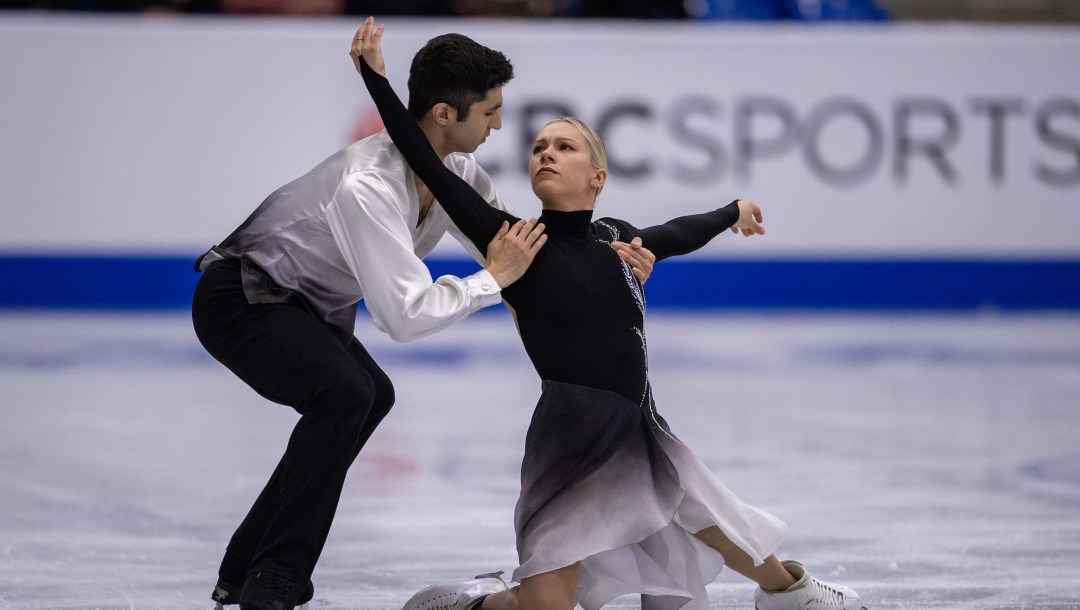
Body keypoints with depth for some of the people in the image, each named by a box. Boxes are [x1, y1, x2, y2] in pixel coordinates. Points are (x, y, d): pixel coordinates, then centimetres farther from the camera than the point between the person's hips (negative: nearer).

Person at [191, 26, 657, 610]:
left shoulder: (454, 165, -6)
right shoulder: (367, 187, -34)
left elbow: (515, 242, 7)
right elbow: (405, 315, -37)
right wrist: (495, 277, -28)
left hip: (298, 301, 11)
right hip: (237, 300, -10)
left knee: (371, 395, 23)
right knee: (346, 393, -30)